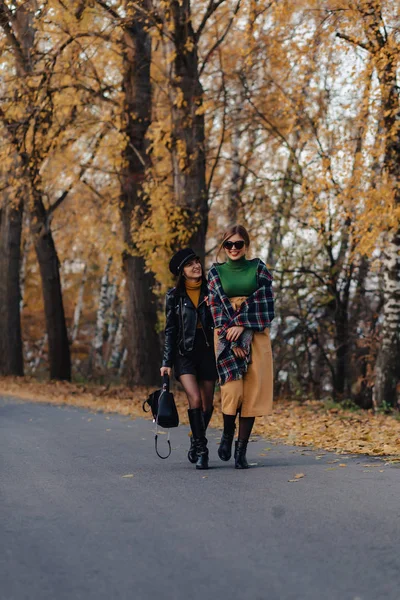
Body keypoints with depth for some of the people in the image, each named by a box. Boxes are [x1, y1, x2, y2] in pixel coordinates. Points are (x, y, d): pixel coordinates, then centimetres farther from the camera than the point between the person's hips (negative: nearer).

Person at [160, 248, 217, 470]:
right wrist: (166, 362, 1)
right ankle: (201, 450, -9)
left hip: (208, 351, 2)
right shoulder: (174, 296, 2)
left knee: (207, 403, 6)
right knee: (195, 399, -17)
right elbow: (170, 331, 5)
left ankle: (196, 443, 29)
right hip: (184, 352, -2)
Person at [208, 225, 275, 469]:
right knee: (233, 390, -14)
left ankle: (242, 449, -2)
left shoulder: (258, 268, 9)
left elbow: (264, 302, 0)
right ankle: (228, 434, 13)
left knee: (252, 392, -6)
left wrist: (242, 325, -12)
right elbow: (216, 307, 0)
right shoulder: (216, 272, 9)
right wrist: (231, 341, -10)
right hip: (227, 336, -1)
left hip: (256, 335, 1)